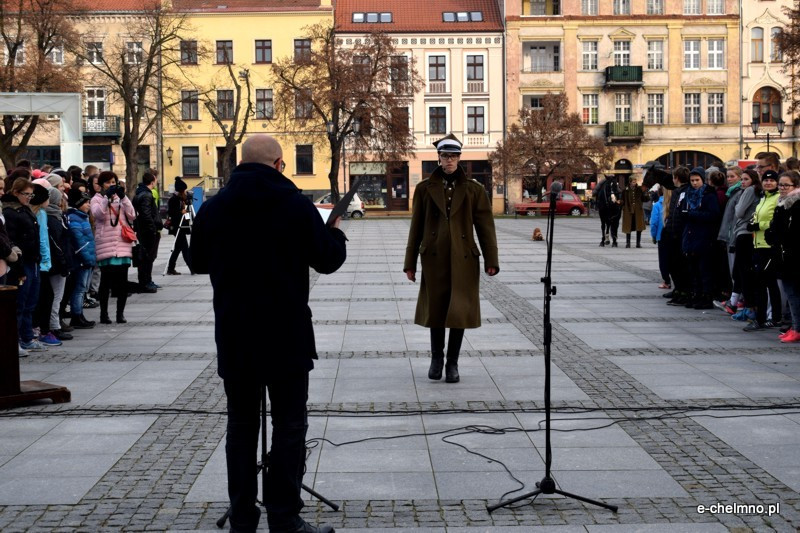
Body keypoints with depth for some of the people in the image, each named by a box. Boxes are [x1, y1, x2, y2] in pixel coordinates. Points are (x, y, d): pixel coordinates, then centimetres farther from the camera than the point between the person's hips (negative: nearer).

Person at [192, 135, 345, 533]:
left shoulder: (213, 208, 1)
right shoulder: (295, 204, -9)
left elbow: (198, 262, 13)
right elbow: (328, 260, -4)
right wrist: (336, 232, 16)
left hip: (233, 336, 3)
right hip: (286, 336, -3)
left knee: (241, 425, 13)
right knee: (289, 426, 5)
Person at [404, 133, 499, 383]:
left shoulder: (474, 190, 3)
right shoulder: (425, 189, 4)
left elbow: (485, 226, 2)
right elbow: (416, 228, 6)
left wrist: (491, 260, -5)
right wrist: (410, 263, 5)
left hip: (463, 260, 0)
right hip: (434, 259, 0)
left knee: (459, 312, 1)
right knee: (435, 310, 6)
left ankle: (452, 363, 13)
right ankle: (436, 359, 24)